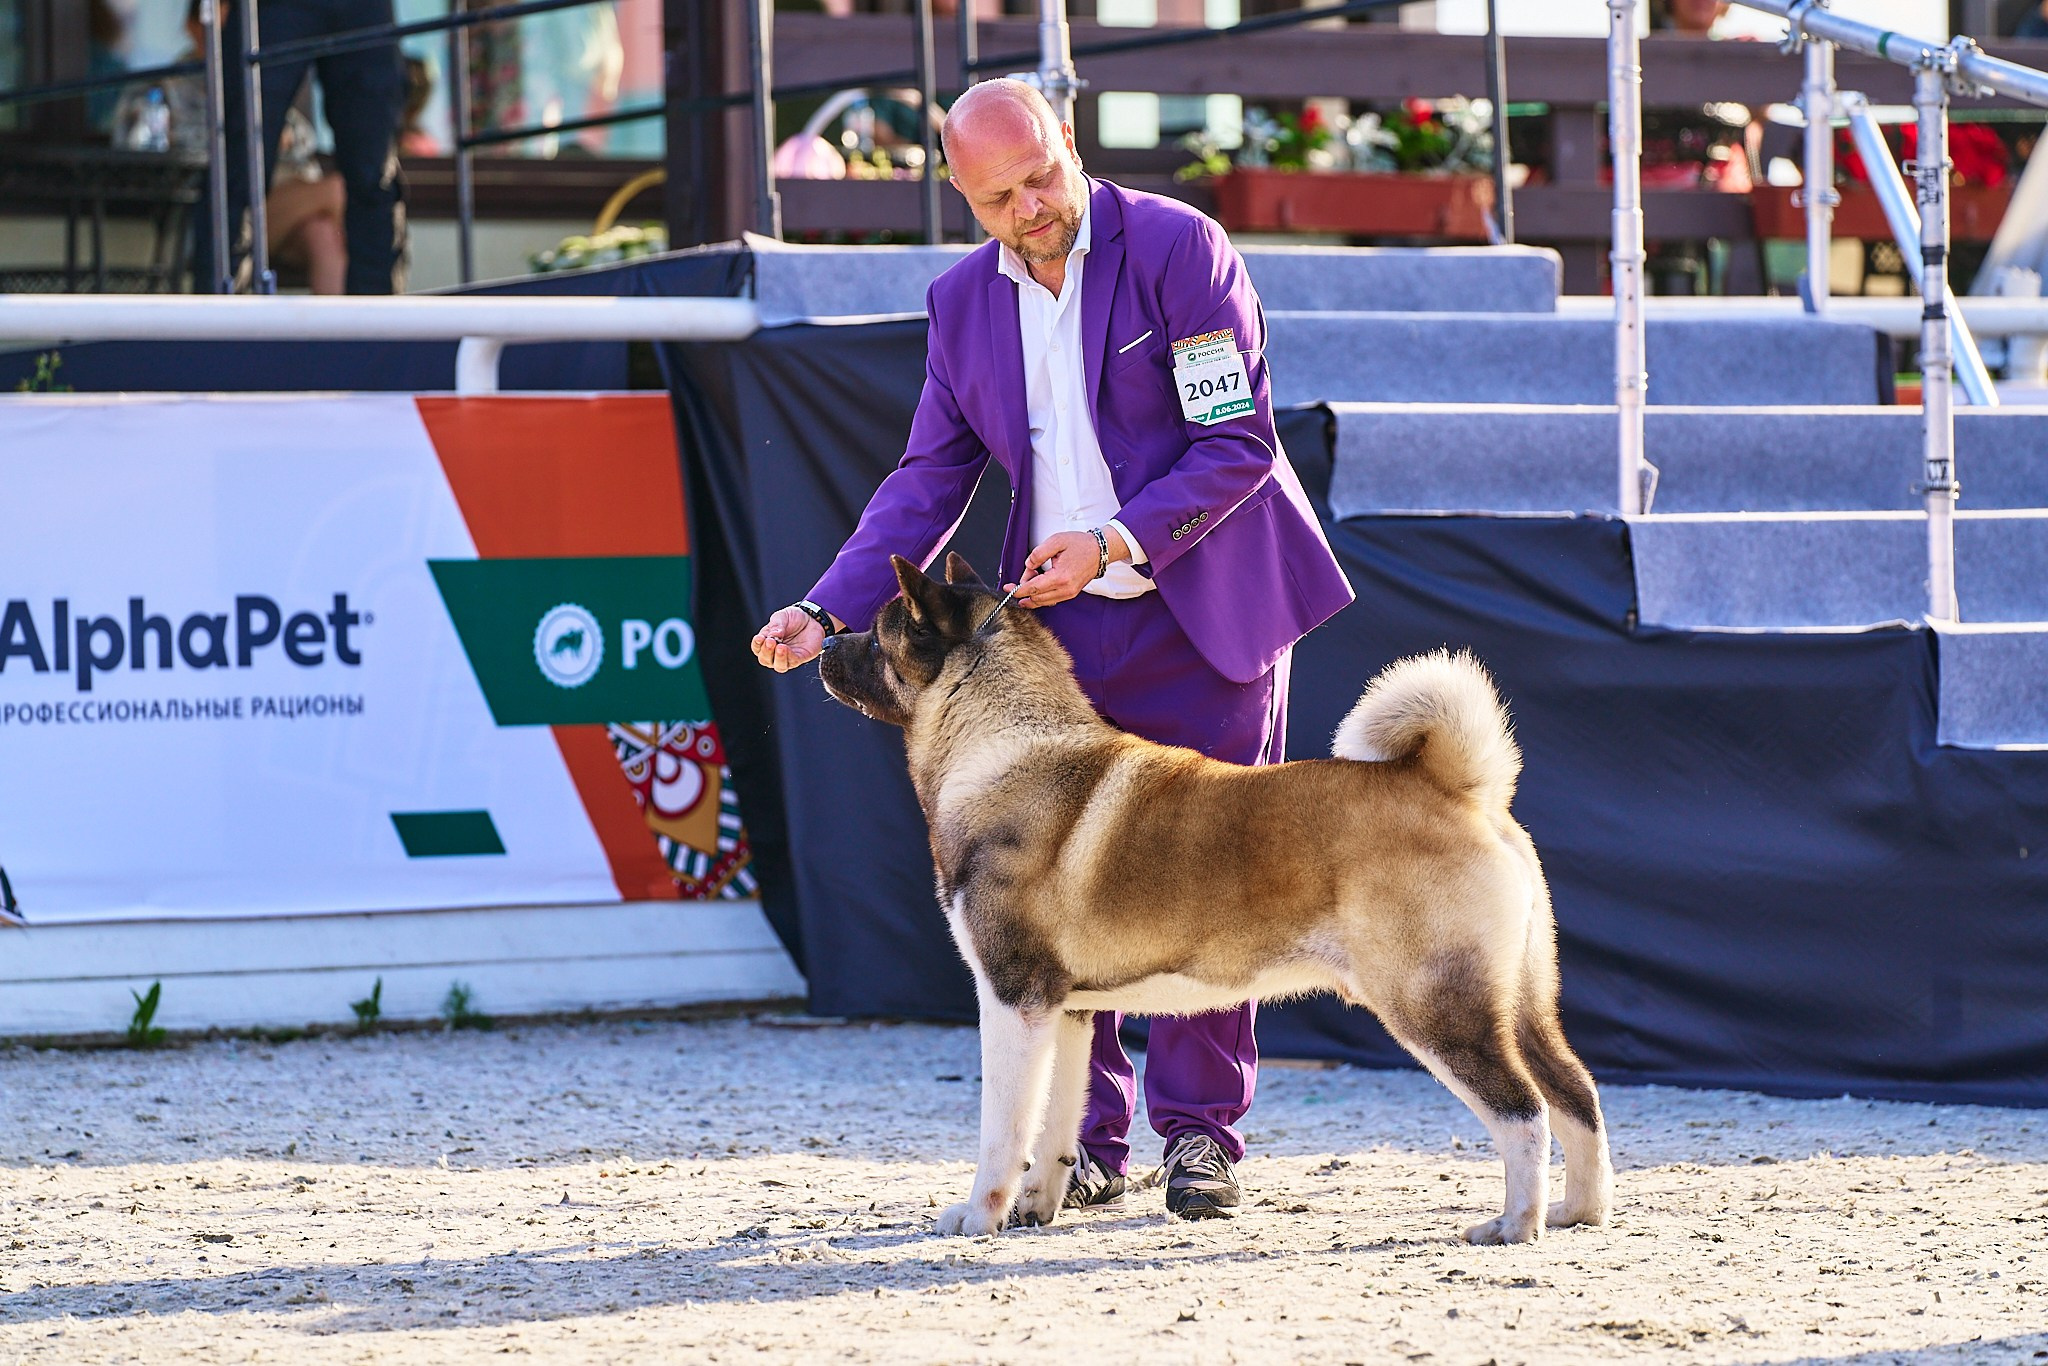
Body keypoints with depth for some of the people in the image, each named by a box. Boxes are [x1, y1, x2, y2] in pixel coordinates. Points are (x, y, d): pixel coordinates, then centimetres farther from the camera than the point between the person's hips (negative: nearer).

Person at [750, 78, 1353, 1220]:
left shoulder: (1179, 248, -11)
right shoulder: (964, 301, 6)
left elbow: (1238, 442, -13)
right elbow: (929, 478, 9)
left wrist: (1114, 543, -23)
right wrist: (830, 610, -4)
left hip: (1205, 610, -4)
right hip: (1061, 622, 4)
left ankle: (1201, 1129, 8)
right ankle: (1087, 1138, 8)